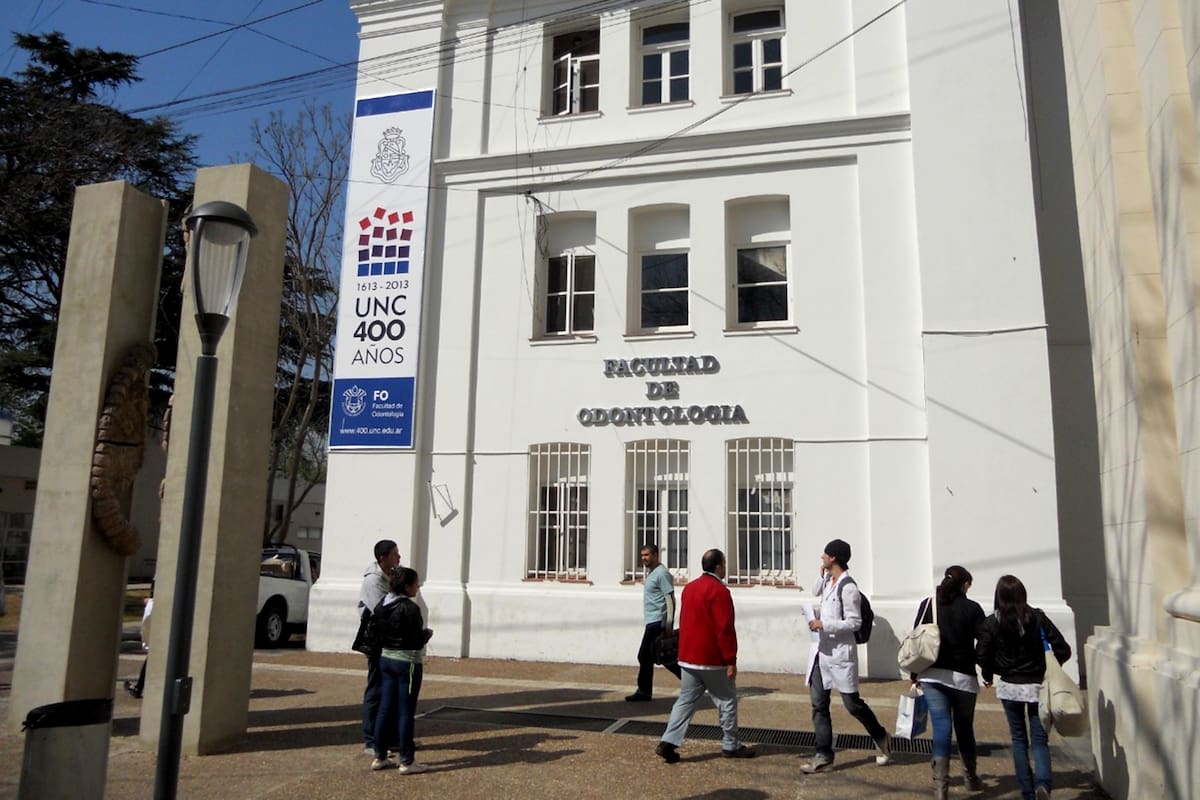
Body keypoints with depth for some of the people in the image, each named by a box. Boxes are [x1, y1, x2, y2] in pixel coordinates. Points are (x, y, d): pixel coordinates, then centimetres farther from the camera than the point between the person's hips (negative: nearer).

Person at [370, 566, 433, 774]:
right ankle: (406, 761, 7)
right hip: (407, 661, -7)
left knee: (384, 709, 14)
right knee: (406, 712, 0)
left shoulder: (381, 606, 4)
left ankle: (379, 757, 20)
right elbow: (417, 640, -17)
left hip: (386, 659, 8)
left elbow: (378, 633, 11)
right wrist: (428, 633, 2)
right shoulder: (410, 608, -19)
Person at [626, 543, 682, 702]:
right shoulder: (651, 573, 17)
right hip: (653, 622, 10)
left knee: (644, 656, -4)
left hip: (657, 622, -10)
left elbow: (670, 599, -19)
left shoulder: (661, 573, -13)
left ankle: (644, 691, 6)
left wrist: (669, 625, -23)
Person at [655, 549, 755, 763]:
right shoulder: (719, 590, -15)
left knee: (685, 701, 9)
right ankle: (730, 746, 18)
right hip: (713, 659, -7)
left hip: (688, 657, 7)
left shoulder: (689, 588, 10)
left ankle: (669, 742, 0)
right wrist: (731, 660, -14)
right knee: (727, 701, 9)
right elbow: (724, 629, -18)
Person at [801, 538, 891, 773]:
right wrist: (823, 576, 12)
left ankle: (881, 738, 29)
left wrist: (824, 624, -20)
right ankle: (823, 756, 13)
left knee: (852, 703, 3)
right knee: (818, 704, 6)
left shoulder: (847, 587, -17)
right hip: (821, 650, 8)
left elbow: (854, 622, -18)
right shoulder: (828, 581, 8)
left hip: (840, 652, -8)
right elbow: (816, 593, 30)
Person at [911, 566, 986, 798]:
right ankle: (971, 777, 35)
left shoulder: (927, 605, 3)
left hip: (932, 676, 1)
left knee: (941, 728, 0)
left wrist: (915, 675, 12)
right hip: (963, 676, -1)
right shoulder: (972, 608, -2)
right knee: (965, 728, 16)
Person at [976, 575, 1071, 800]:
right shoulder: (1037, 617, -6)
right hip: (1037, 686, 0)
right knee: (1039, 739, 7)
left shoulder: (993, 622, -8)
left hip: (1009, 686, 0)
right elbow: (1063, 649, -6)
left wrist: (989, 675, 9)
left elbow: (981, 655, -10)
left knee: (1019, 740, 13)